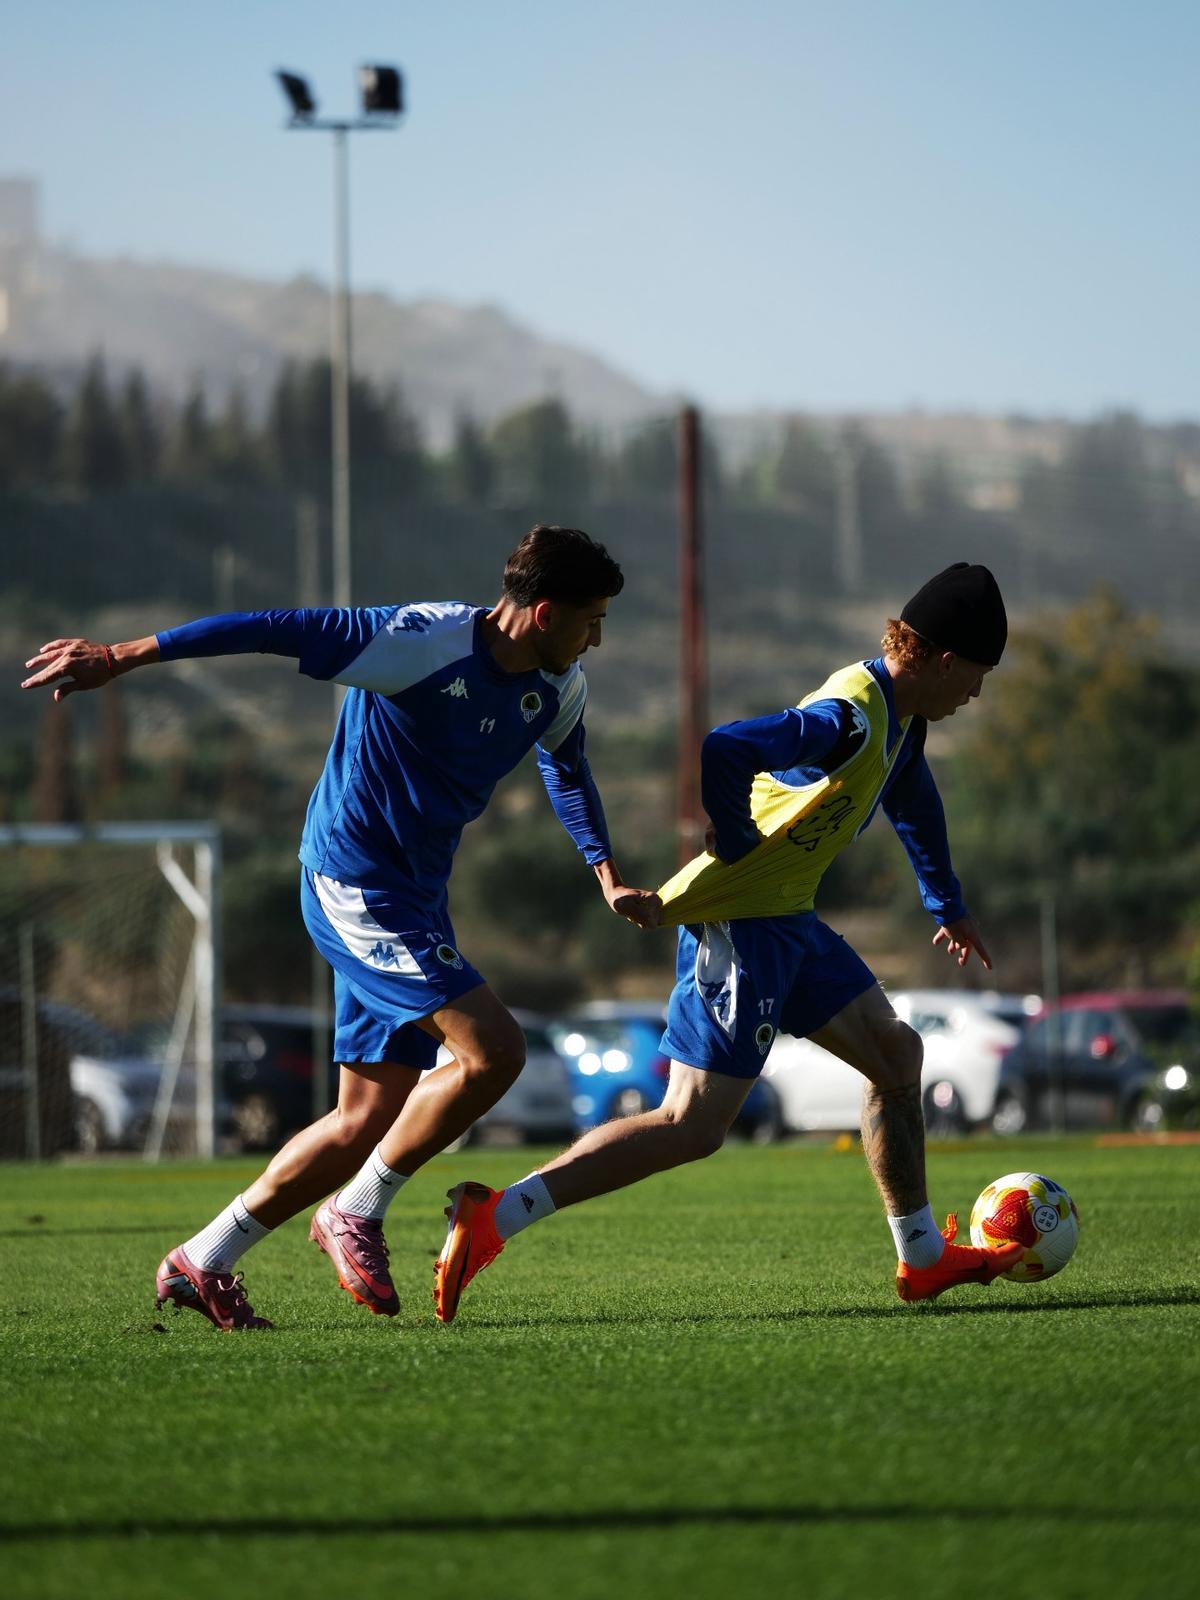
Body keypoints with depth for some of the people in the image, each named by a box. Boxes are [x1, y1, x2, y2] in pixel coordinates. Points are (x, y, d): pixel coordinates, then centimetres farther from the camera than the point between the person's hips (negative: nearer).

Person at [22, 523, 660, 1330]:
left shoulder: (560, 688, 4)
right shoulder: (422, 643, -22)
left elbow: (567, 768, 27)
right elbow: (274, 630, -21)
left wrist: (609, 878, 22)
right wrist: (118, 658, -21)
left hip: (413, 900, 9)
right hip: (355, 888, -9)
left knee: (369, 1121, 7)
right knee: (493, 1049, -20)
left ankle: (202, 1263, 16)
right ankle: (357, 1214, -4)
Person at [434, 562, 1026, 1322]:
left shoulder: (898, 716, 11)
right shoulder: (847, 718, -23)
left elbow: (913, 798, 33)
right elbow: (722, 753, -36)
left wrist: (947, 907, 42)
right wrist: (741, 850, -20)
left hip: (786, 919, 11)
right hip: (736, 921, -11)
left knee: (896, 1054, 17)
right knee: (694, 1126, -14)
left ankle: (925, 1257, 28)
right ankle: (493, 1216, -18)